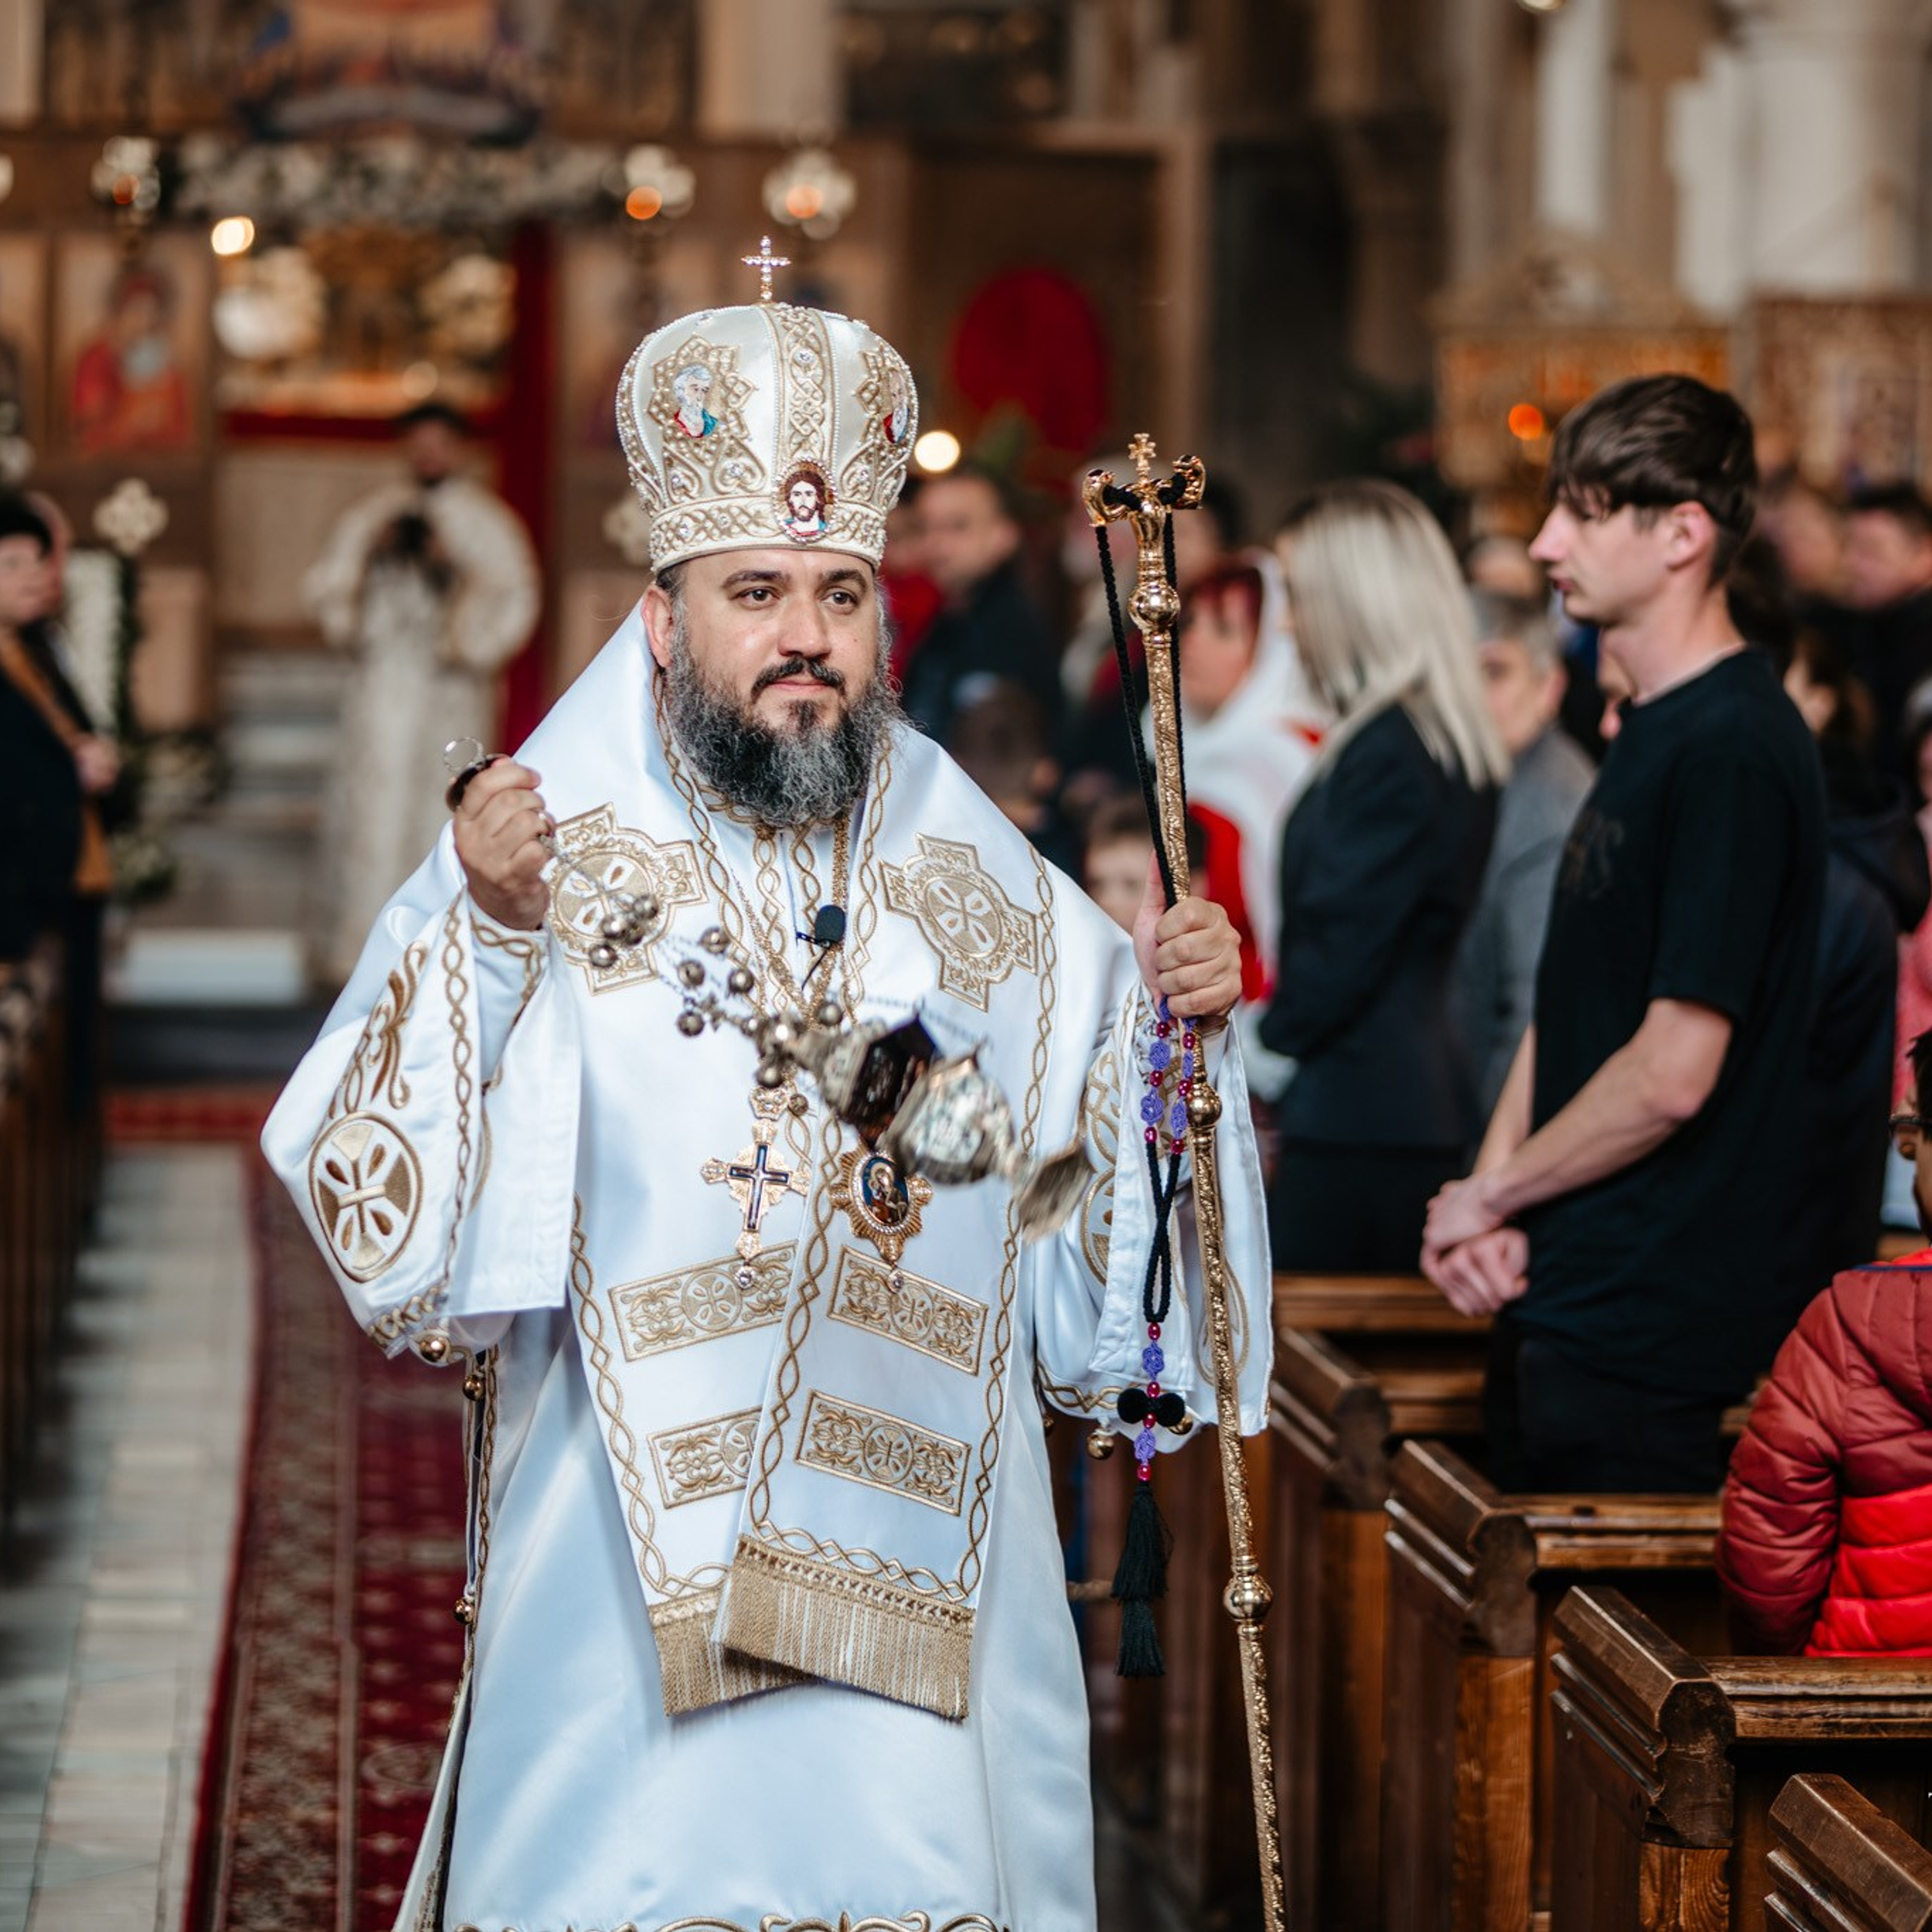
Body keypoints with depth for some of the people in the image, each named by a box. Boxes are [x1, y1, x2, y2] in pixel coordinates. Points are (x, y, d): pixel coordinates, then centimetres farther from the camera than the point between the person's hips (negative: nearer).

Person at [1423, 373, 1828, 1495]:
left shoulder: (1733, 751, -18)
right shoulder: (1651, 732, 14)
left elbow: (1674, 1071, -22)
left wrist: (1491, 1194, -9)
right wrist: (1493, 1200, 1)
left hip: (1647, 1331, -10)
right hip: (1559, 1299, 10)